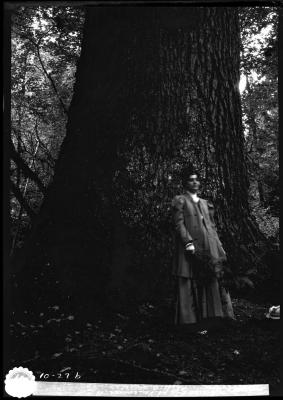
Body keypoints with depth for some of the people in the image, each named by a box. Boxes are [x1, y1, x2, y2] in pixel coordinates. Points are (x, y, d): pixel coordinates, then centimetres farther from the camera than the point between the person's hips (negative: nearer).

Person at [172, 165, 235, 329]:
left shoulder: (205, 203, 23)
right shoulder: (180, 201, 5)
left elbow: (213, 227, 20)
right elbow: (179, 224, -6)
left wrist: (220, 248, 11)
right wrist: (189, 243, -18)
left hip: (208, 250, 6)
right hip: (191, 250, -6)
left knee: (214, 283, 0)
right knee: (190, 286, -5)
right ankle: (190, 321, 0)